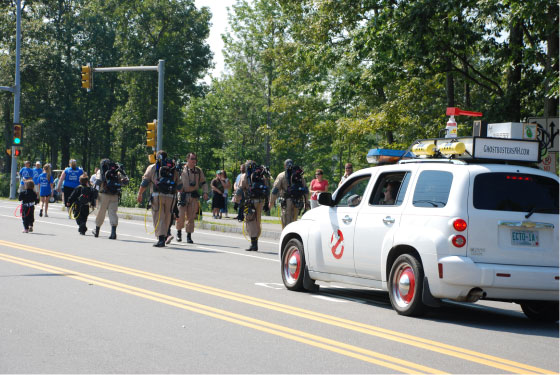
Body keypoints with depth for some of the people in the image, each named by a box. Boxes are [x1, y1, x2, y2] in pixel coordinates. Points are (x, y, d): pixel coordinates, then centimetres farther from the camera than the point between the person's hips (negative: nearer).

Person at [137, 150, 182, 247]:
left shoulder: (152, 168, 8)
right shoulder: (174, 169, 16)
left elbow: (145, 182, 4)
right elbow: (179, 186, 15)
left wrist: (140, 194, 11)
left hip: (157, 196, -3)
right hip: (170, 197, 3)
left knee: (158, 218, -3)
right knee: (167, 218, 11)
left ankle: (161, 238, -14)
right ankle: (165, 235, 12)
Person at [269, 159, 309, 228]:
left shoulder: (281, 176, 2)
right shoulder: (300, 175, 14)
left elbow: (275, 189, -2)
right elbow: (305, 190, 15)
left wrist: (271, 202, 3)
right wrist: (306, 202, 20)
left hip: (287, 201, -4)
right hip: (298, 201, 4)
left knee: (287, 222, -3)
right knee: (294, 221, 14)